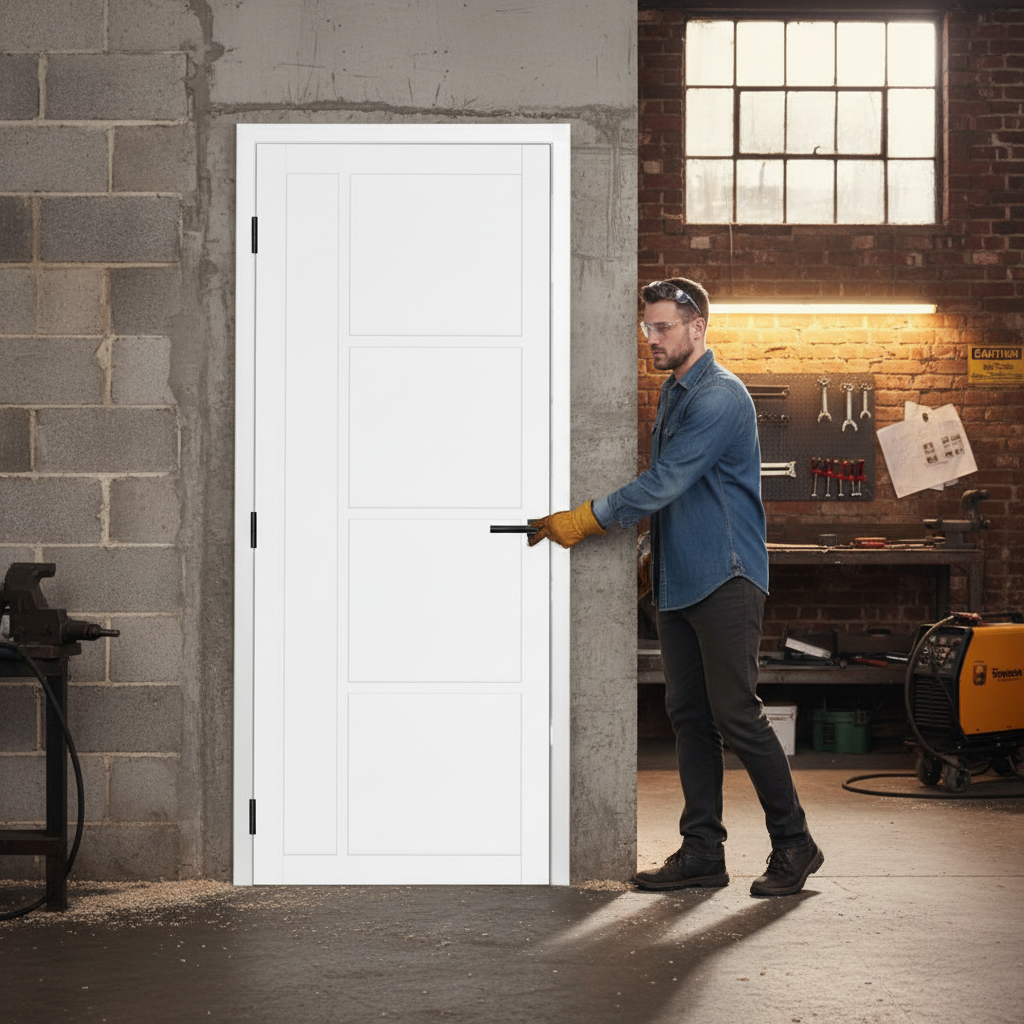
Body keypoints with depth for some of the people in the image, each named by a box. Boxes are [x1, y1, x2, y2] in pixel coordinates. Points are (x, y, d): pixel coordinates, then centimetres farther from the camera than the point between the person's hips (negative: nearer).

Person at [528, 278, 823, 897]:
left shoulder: (720, 397, -14)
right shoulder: (674, 393, 17)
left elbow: (666, 482, -20)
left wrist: (585, 520, -17)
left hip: (726, 579, -9)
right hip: (679, 580, 9)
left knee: (737, 714, -8)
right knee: (689, 717, 8)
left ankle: (794, 845, 4)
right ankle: (703, 851, 12)